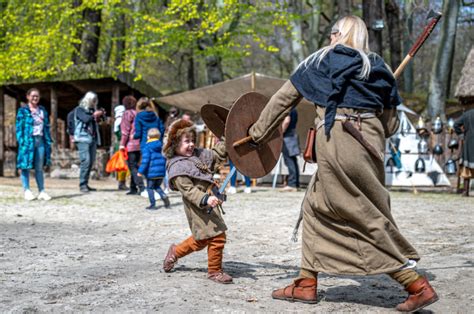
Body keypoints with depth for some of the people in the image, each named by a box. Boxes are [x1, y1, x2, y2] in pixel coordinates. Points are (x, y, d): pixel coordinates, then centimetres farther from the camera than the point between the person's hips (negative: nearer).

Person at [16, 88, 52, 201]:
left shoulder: (43, 110, 15)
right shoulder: (23, 111, 1)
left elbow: (47, 127, 16)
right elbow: (19, 127, -3)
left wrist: (48, 141, 9)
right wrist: (21, 141, -12)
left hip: (40, 140, 4)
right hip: (28, 140, -4)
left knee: (39, 167, 6)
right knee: (26, 166, -1)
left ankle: (42, 191, 8)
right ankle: (27, 191, 3)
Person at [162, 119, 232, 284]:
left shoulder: (197, 154, 11)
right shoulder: (177, 167, -16)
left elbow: (216, 156, 22)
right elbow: (188, 190, -23)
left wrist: (223, 141, 10)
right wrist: (206, 199, -33)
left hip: (207, 204, 9)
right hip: (198, 207, -9)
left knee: (201, 239, 19)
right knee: (217, 236, -9)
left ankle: (175, 252, 38)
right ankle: (215, 271, 7)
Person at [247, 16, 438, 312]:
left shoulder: (321, 59, 7)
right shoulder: (378, 68, 16)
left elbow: (283, 99, 10)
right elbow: (391, 125, 13)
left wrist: (258, 133, 18)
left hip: (336, 142, -6)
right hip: (371, 140, 6)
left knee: (369, 218, -1)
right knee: (316, 206, 18)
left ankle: (418, 286, -3)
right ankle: (307, 283, 20)